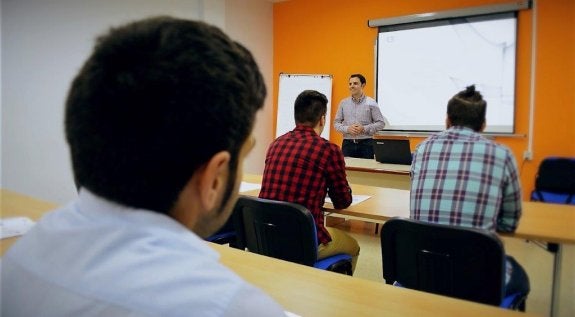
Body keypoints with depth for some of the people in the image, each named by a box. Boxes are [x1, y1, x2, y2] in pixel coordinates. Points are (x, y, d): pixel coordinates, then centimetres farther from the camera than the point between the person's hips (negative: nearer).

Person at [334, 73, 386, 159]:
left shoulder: (371, 103, 1)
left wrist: (364, 129, -13)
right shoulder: (343, 103, 7)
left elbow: (381, 123, 0)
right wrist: (347, 129, -9)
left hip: (366, 143, -2)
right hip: (348, 143, 2)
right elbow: (336, 123, 9)